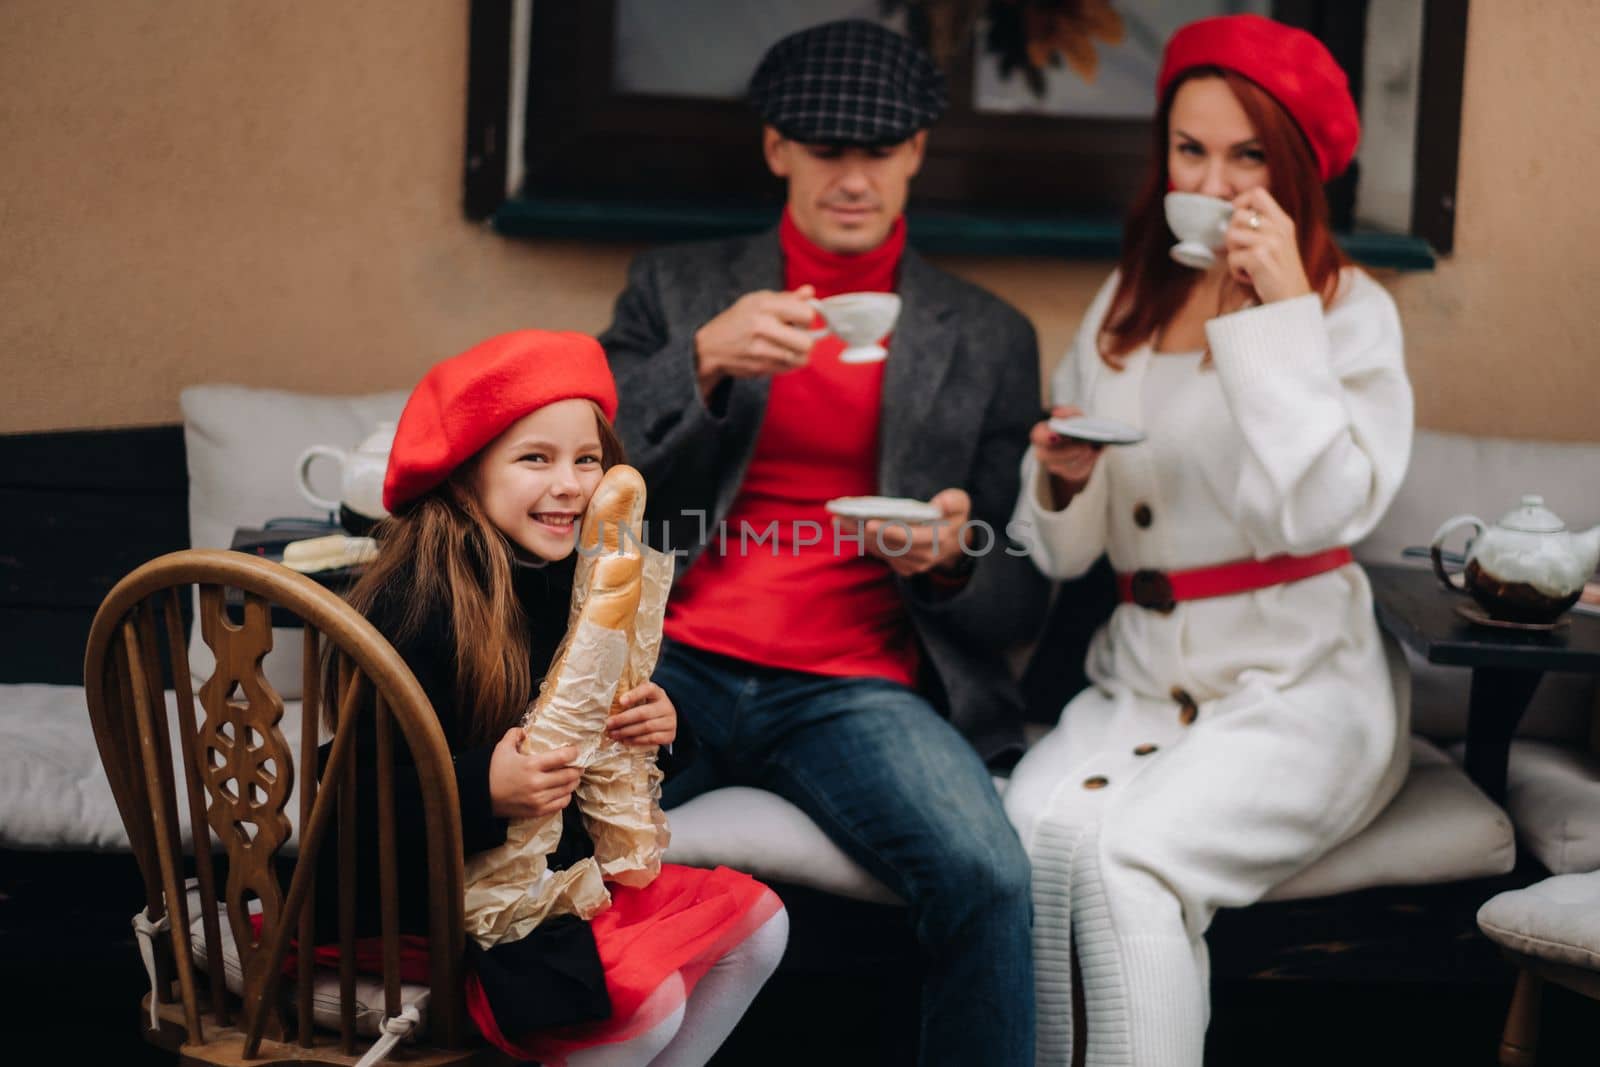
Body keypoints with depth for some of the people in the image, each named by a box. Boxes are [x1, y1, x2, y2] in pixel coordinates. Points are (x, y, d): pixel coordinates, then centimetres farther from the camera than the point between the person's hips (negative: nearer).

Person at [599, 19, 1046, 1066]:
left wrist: (949, 560, -10)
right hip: (676, 662, 0)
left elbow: (1022, 598, 14)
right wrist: (702, 362, -12)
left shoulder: (989, 339, 14)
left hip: (857, 689, 0)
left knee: (988, 876, -29)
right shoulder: (675, 288, 15)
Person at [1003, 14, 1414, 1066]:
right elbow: (1066, 550, 14)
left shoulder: (1349, 310, 0)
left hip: (1296, 682, -4)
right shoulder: (1126, 308, 14)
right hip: (1140, 679, 4)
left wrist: (1282, 310, -14)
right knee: (1028, 833, -28)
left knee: (1120, 854, -31)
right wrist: (1063, 481, -9)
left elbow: (1323, 512, -17)